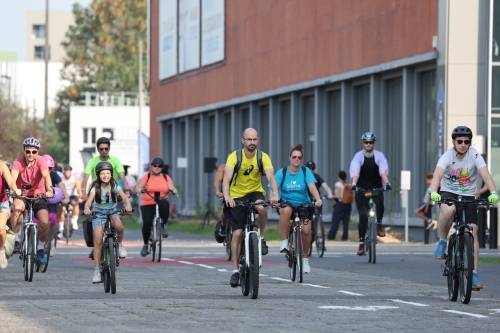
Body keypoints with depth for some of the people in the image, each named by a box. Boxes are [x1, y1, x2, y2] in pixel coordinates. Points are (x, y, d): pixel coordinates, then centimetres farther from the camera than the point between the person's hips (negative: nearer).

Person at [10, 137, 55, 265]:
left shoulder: (41, 161, -13)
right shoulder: (18, 162, -14)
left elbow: (46, 175, -29)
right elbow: (13, 177, -30)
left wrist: (49, 190, -48)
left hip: (38, 196, 1)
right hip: (22, 195, -1)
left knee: (45, 222, -21)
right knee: (18, 206, -36)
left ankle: (40, 248, 8)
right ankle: (16, 239, -19)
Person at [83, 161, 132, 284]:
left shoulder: (115, 186, -6)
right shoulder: (96, 188, -9)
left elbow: (124, 196, -20)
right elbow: (89, 200, -23)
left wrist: (128, 205, -43)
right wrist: (87, 208, -46)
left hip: (112, 212, 1)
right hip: (98, 214, -1)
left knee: (119, 226, -35)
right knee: (98, 241, -13)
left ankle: (120, 244, -3)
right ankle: (97, 270, -8)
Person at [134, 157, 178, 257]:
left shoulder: (166, 178, 11)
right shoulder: (146, 177, 5)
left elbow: (171, 187, 0)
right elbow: (138, 187, -5)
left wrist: (174, 190, -23)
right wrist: (139, 189, -28)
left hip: (161, 202, 1)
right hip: (147, 204, -1)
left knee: (165, 204, -35)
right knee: (147, 223, -19)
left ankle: (162, 226, -14)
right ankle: (145, 244, 2)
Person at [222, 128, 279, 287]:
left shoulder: (263, 157, -13)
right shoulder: (234, 157, -17)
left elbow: (271, 176, -26)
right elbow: (226, 178, -29)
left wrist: (275, 194, -46)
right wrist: (226, 196, -47)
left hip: (255, 192, 0)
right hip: (237, 196, 0)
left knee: (262, 209, -35)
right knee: (237, 233, -6)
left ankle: (260, 238, -7)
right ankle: (235, 270, 3)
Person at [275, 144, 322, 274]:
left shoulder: (306, 172, -4)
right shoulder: (282, 172, -5)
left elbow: (312, 186, -18)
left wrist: (318, 199, -36)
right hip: (286, 204, -1)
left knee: (306, 230, -16)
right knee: (286, 211, -38)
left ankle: (305, 258, 9)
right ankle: (284, 242, -23)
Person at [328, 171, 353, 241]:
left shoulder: (338, 184, -10)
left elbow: (338, 196, -17)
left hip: (340, 204, -5)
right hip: (348, 205, 5)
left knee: (335, 222, -2)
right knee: (346, 222, 9)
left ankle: (331, 237, -2)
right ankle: (345, 237, 7)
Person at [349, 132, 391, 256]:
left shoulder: (379, 156, -4)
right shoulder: (358, 156, -6)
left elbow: (383, 171, -19)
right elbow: (355, 171, -21)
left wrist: (386, 182, -38)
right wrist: (354, 183, -40)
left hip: (376, 188, 0)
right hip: (361, 189, 0)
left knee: (380, 203, -31)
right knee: (363, 216, -8)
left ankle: (379, 224, -5)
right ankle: (361, 242, -3)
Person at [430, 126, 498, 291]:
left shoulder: (474, 155, -13)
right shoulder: (447, 156, -16)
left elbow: (485, 174, -25)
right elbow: (438, 174, -31)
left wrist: (493, 193, -43)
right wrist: (433, 192, -51)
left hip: (468, 197, 2)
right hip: (448, 193, -2)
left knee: (473, 232, -9)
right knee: (448, 210, -38)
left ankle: (474, 275, -4)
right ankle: (442, 242, -13)